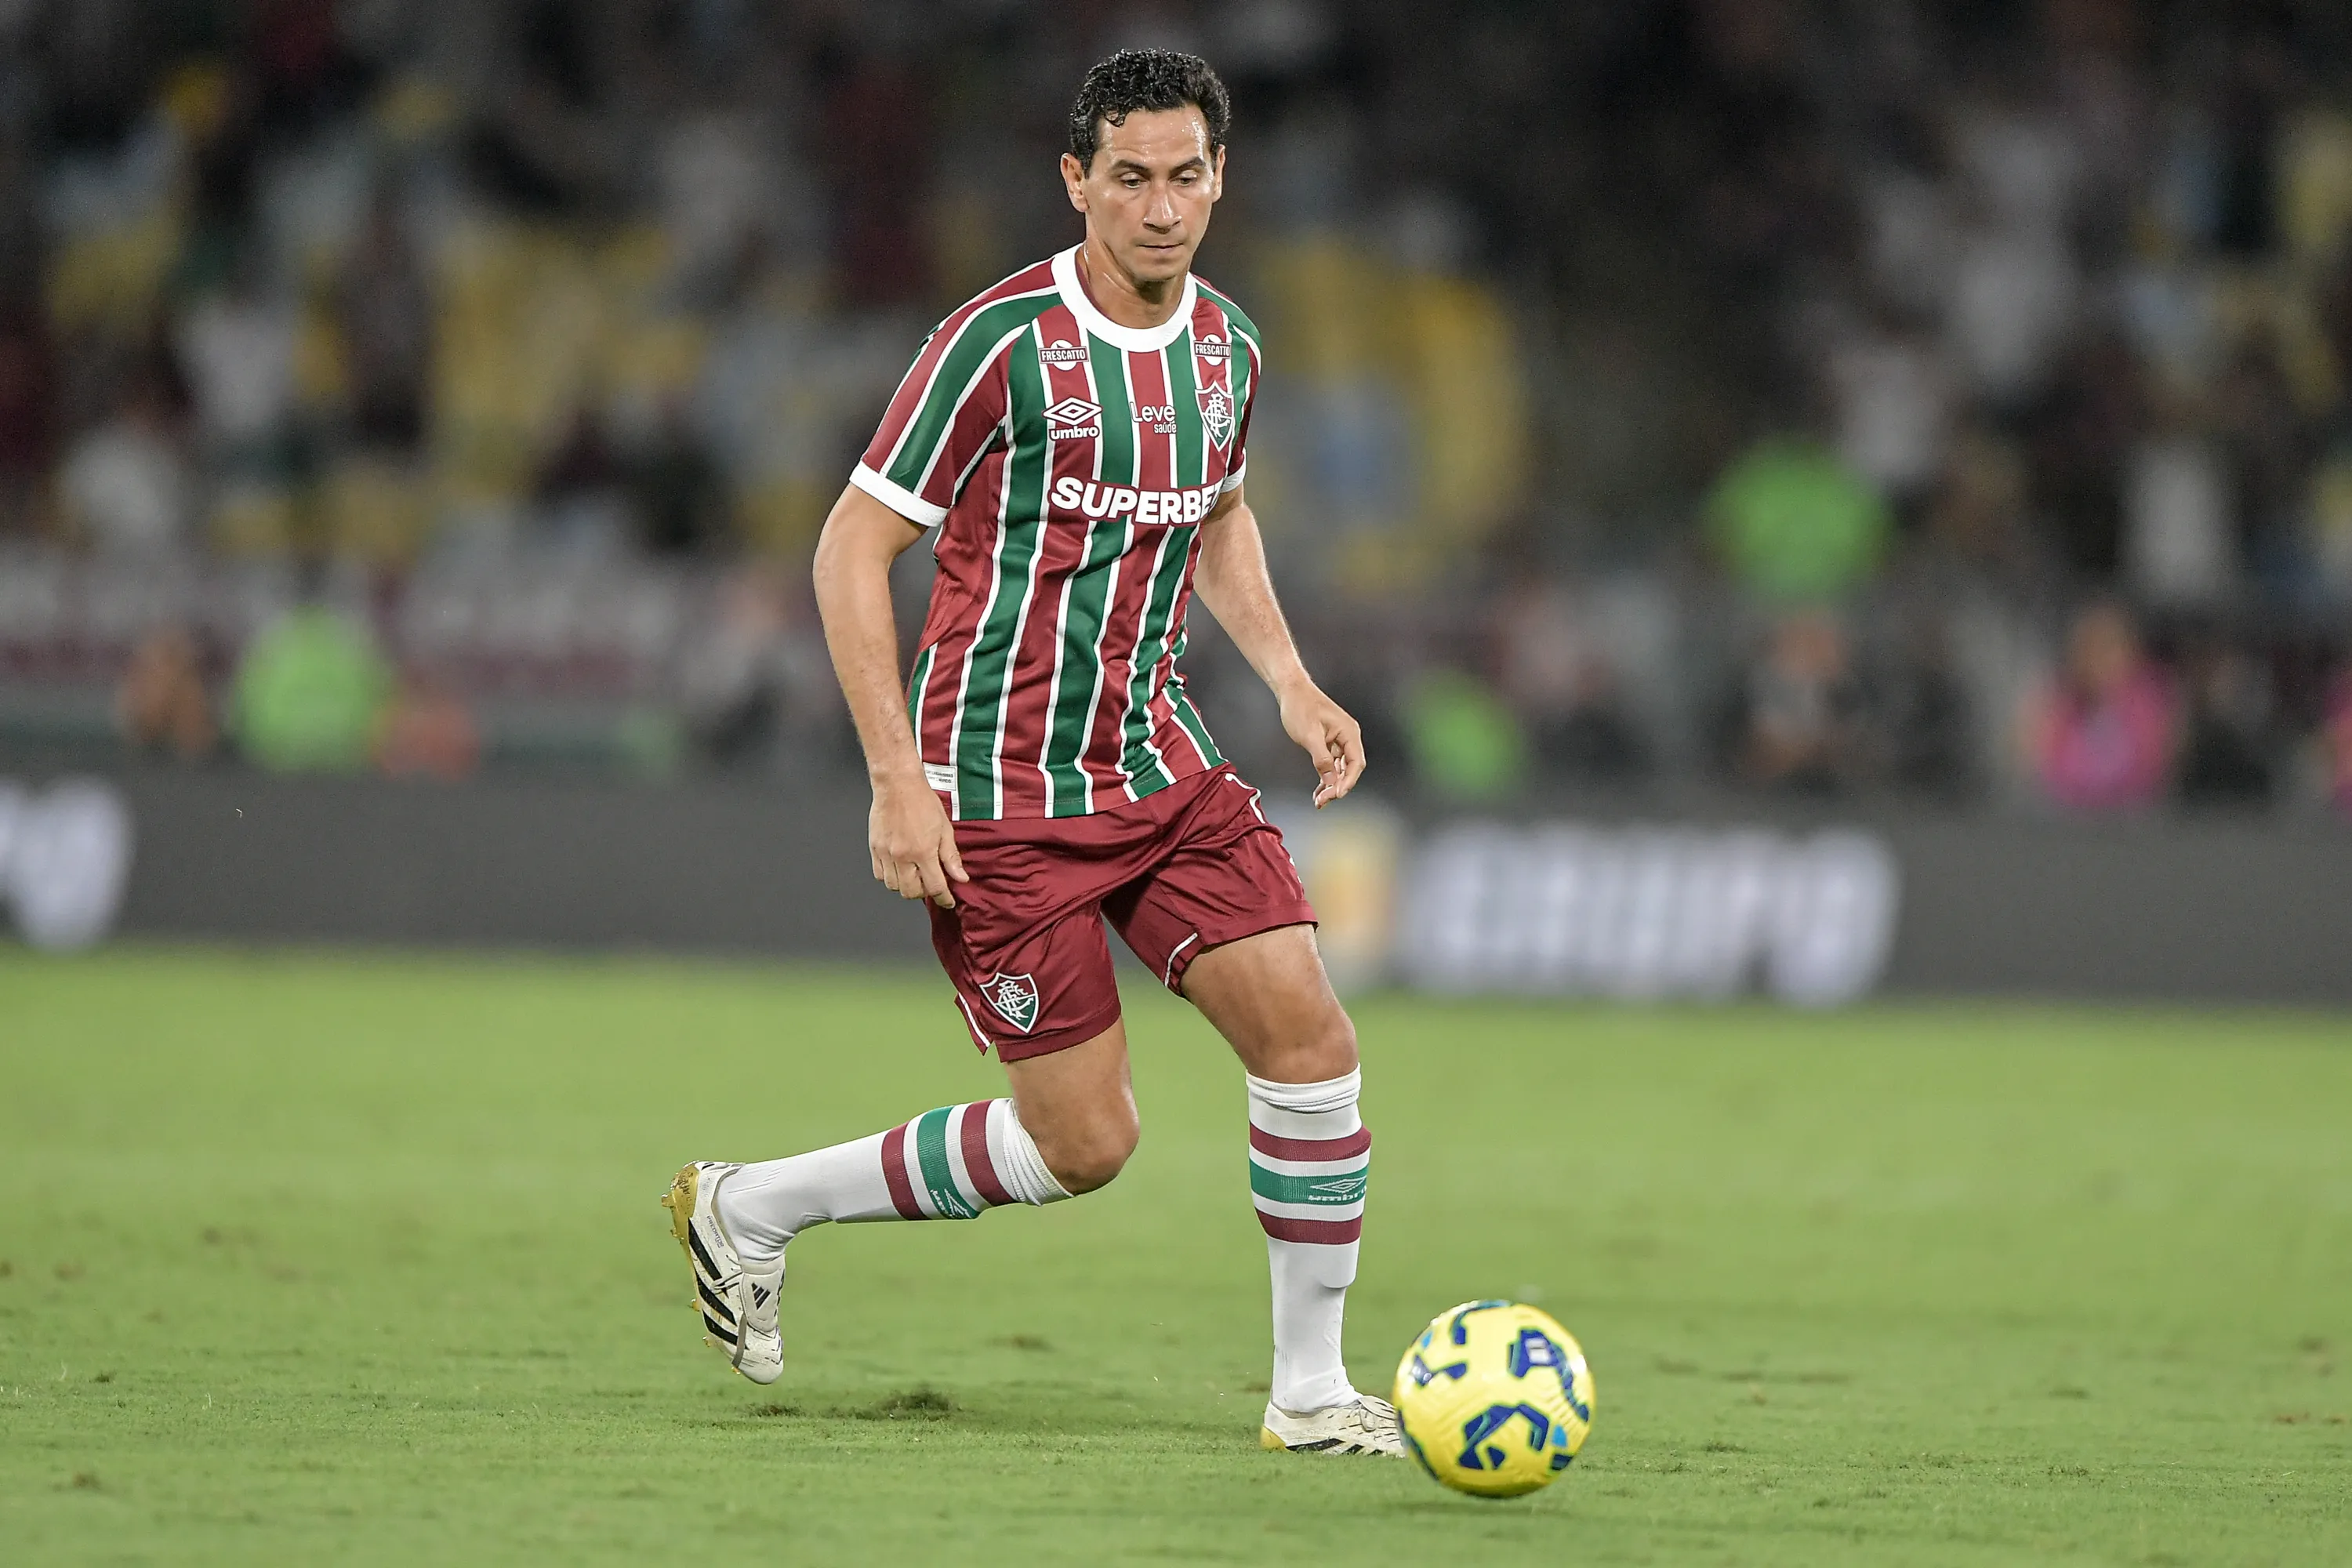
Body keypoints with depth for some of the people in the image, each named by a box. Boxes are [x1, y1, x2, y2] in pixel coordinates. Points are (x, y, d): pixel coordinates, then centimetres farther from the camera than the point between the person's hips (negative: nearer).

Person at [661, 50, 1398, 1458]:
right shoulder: (1003, 342, -16)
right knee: (1086, 1143, -5)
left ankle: (1311, 1391, 4)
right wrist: (897, 779, -18)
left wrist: (1290, 680, 10)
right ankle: (750, 1207, 15)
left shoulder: (1228, 348, 5)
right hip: (1004, 797, -6)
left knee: (1311, 1038, -8)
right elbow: (853, 548, -12)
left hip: (1158, 760, 6)